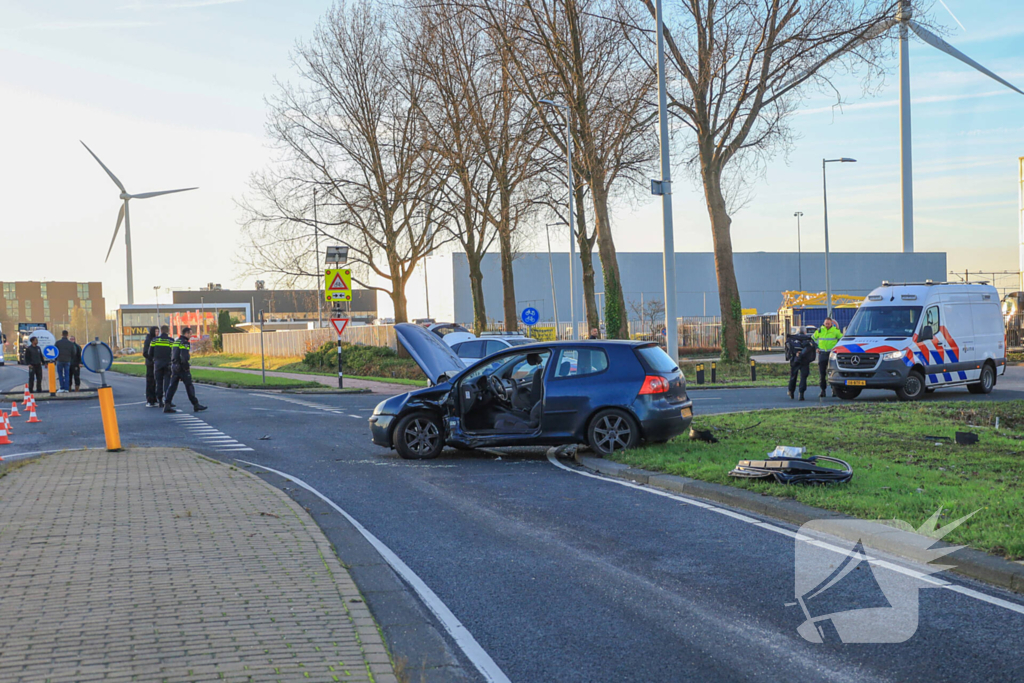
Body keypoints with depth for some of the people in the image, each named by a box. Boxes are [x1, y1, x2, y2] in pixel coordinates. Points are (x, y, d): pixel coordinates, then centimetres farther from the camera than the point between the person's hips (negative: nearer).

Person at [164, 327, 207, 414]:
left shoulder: (176, 341, 16)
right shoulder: (184, 343, -13)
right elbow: (184, 357, -23)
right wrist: (187, 367, -13)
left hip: (174, 366, 8)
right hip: (182, 367, -8)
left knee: (172, 386, 5)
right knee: (189, 386, -1)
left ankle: (167, 405, -2)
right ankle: (196, 405, 4)